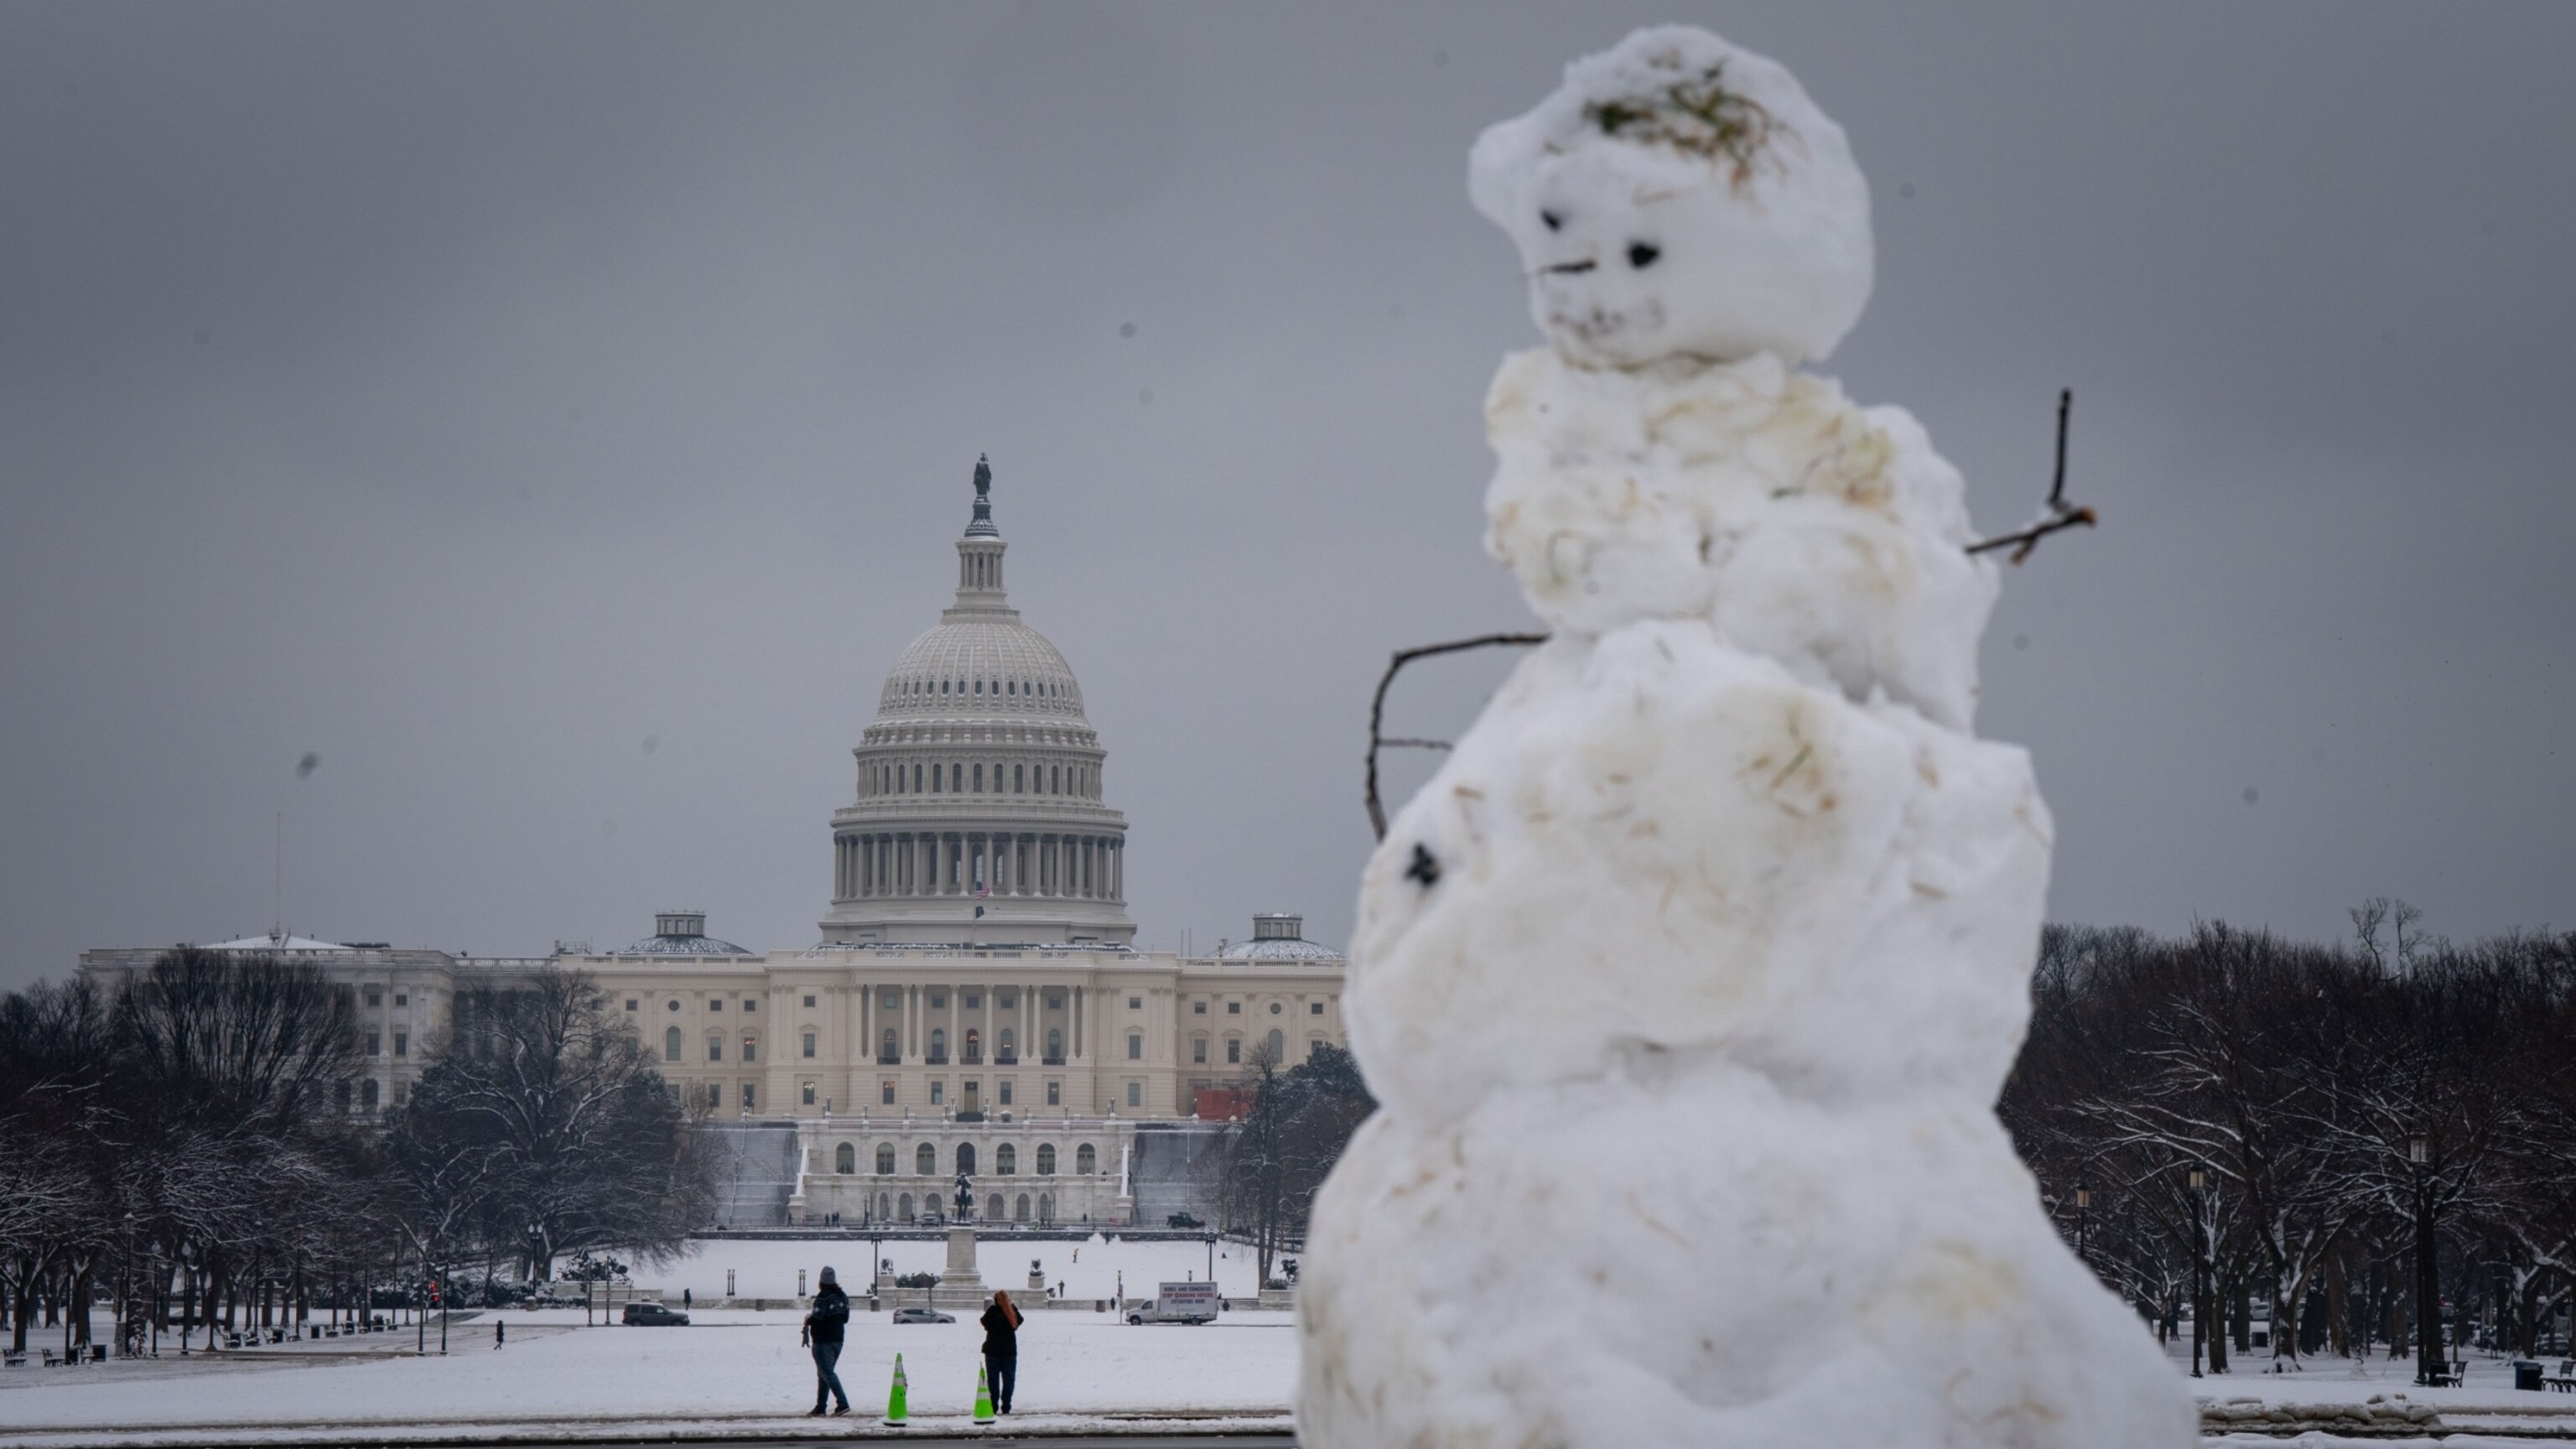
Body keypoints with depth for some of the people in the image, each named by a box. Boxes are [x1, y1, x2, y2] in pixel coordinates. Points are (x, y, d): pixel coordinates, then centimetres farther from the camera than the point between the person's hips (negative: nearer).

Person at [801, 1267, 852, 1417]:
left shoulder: (823, 1296, -15)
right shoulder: (843, 1296, 10)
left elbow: (817, 1318, -20)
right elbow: (845, 1318, 15)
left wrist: (808, 1318, 0)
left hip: (823, 1341, -9)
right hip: (837, 1339, 9)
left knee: (826, 1373, -8)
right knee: (824, 1373, 15)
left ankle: (842, 1403, -21)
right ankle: (820, 1407, 16)